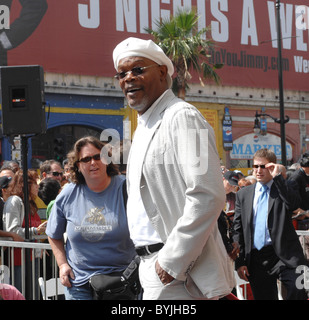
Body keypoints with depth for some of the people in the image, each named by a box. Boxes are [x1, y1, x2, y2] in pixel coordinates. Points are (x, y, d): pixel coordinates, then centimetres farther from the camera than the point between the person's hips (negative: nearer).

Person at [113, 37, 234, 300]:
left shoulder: (181, 117, -12)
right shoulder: (144, 128, 18)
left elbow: (207, 196, -22)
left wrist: (172, 261, -20)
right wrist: (150, 263, 17)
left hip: (178, 274, -9)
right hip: (156, 267, 9)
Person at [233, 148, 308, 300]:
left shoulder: (285, 188, 7)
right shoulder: (243, 194, 14)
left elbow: (294, 204, -18)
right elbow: (238, 229, 12)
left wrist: (278, 176, -17)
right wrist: (239, 262, 5)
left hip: (284, 255, -3)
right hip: (256, 259, 3)